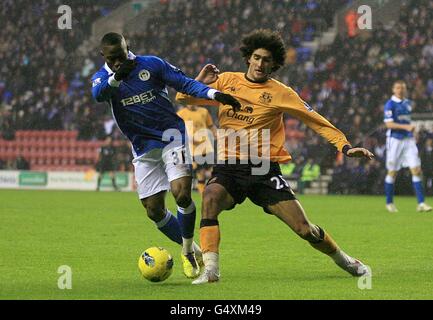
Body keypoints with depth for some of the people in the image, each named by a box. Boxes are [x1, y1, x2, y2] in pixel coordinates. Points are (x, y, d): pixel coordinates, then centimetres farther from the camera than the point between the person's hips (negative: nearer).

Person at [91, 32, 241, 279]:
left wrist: (214, 94, -19)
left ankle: (188, 251, -1)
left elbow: (184, 83, -2)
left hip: (171, 136, -3)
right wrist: (116, 77, -48)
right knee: (154, 210, 2)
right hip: (143, 148, 3)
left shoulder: (151, 64, -4)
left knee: (182, 193, -22)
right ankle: (192, 250, 23)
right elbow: (98, 94, -26)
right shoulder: (102, 77, -2)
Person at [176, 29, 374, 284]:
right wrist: (201, 81, -7)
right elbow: (183, 97, 13)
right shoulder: (226, 81, 7)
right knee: (211, 197, -34)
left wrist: (345, 146, -4)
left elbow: (316, 120, 5)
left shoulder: (280, 93, 1)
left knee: (304, 229, -6)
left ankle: (344, 261, 22)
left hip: (265, 170, -1)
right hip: (229, 168, 1)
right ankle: (210, 270, -34)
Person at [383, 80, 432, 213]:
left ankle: (421, 203, -8)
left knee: (417, 170, -6)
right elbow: (389, 124, -17)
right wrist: (405, 127, -25)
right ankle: (389, 203, 18)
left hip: (408, 140, 5)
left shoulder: (408, 103, 13)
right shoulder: (390, 104, -7)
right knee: (392, 172, 3)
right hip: (395, 140, -5)